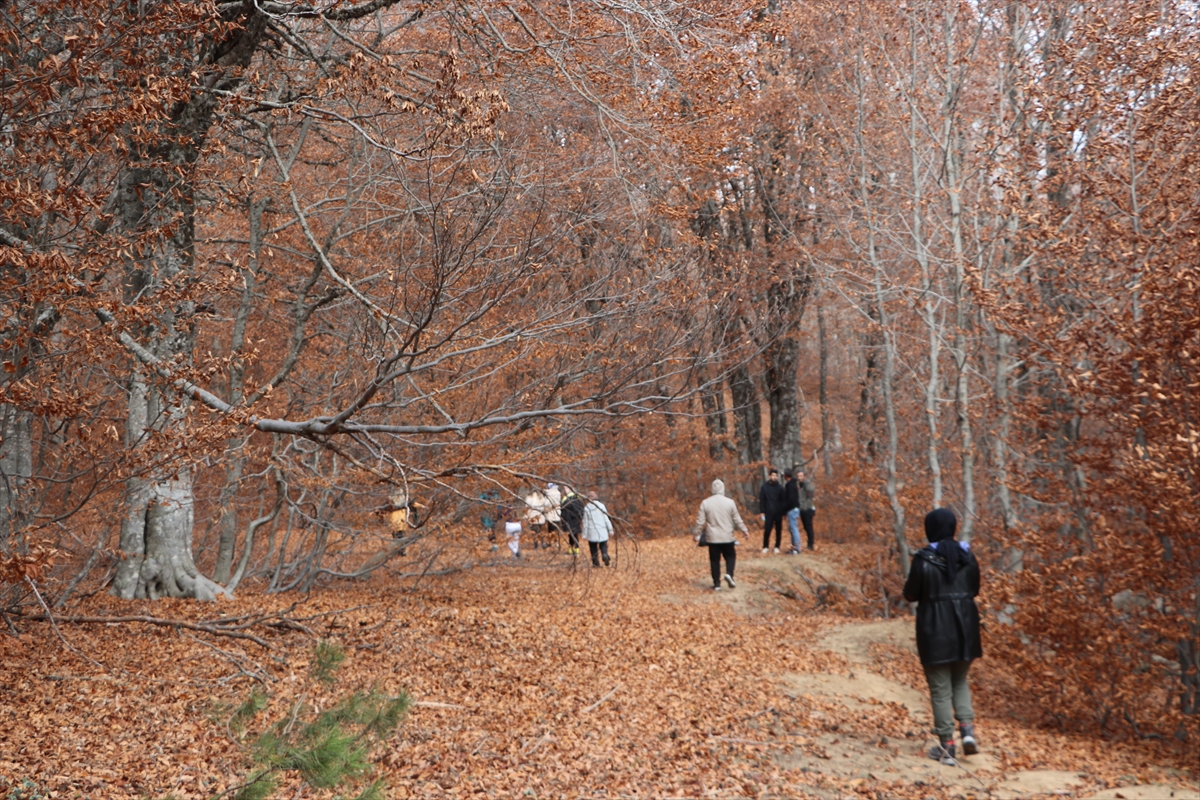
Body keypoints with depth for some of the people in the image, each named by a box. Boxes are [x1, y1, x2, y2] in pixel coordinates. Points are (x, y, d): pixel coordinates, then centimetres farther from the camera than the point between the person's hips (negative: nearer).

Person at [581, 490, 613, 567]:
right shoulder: (601, 506, -3)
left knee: (593, 548, 11)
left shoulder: (586, 508, -4)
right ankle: (605, 555, -16)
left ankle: (595, 563, 7)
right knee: (603, 546, 12)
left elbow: (585, 522, -1)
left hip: (592, 532, 0)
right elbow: (606, 519, -2)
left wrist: (584, 534, 5)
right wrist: (610, 530, 6)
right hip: (602, 532, 0)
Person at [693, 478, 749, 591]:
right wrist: (744, 531, 12)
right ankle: (729, 574, -7)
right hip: (727, 537, 0)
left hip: (712, 538, 0)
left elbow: (700, 521, -4)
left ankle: (717, 584, 8)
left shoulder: (705, 503, -5)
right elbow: (737, 519, 0)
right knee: (730, 556, 17)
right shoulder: (730, 502, -5)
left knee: (714, 560, 8)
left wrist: (697, 534, 8)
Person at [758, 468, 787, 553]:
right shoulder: (764, 487, 2)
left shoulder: (780, 488, 7)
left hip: (779, 513, 2)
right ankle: (765, 547, 7)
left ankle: (777, 547, 14)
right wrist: (761, 511, -7)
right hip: (769, 513, -2)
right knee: (767, 530, -5)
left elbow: (783, 501, 7)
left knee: (778, 531, 5)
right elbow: (761, 500, 0)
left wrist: (784, 512, 1)